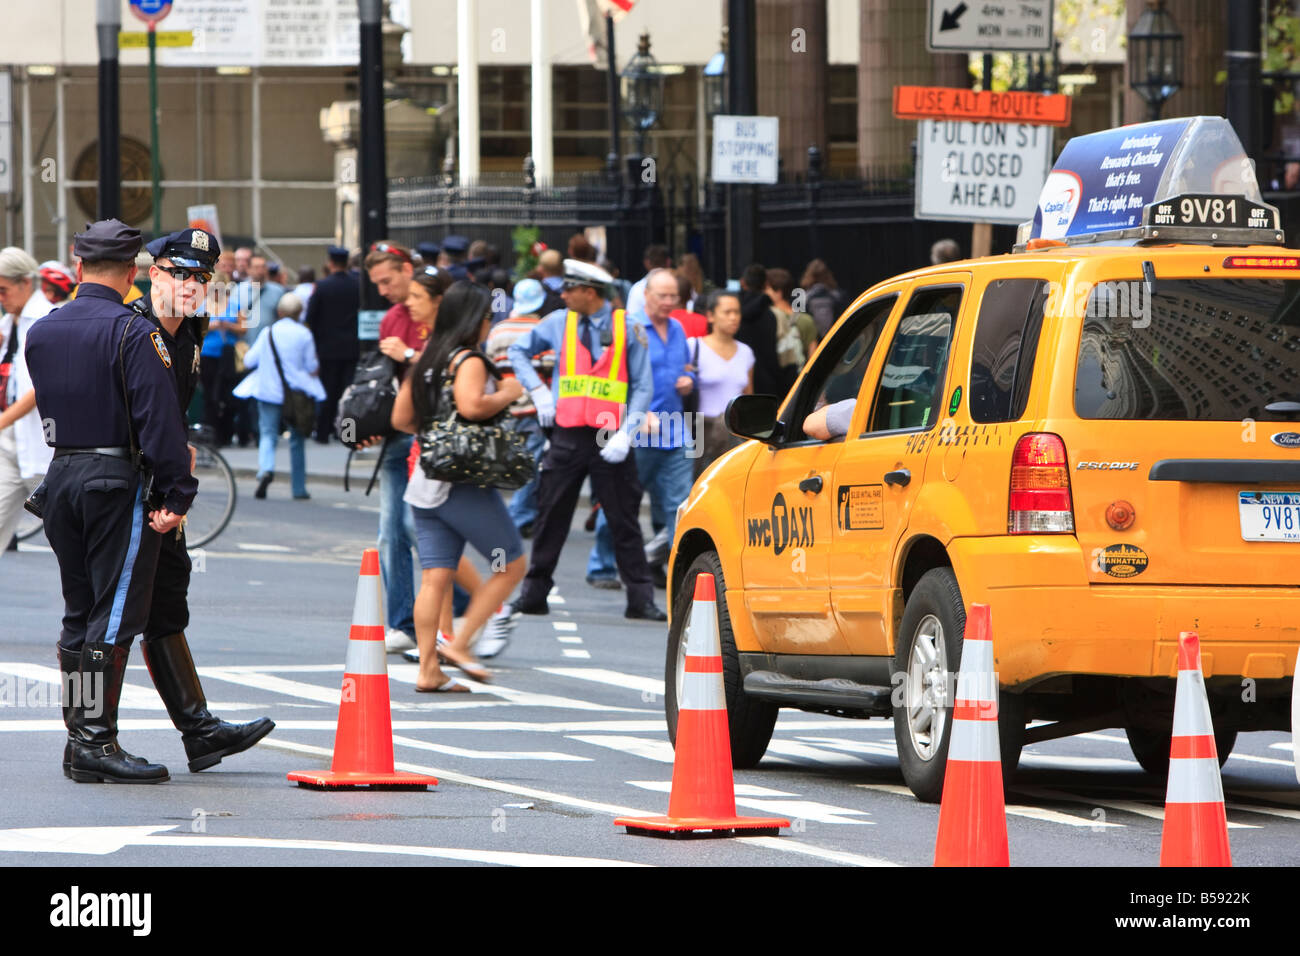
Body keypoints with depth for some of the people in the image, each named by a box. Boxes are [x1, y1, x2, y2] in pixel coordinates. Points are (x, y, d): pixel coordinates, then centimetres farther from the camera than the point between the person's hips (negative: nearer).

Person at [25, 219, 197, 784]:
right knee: (115, 615, -5)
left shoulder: (40, 334, 10)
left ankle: (78, 738, 15)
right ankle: (96, 742, -8)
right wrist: (176, 496, -15)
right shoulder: (133, 334, -12)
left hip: (61, 477, 7)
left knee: (79, 615, 13)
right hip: (119, 482, -7)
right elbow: (159, 419, -17)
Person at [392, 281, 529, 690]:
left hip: (425, 484, 8)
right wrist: (507, 394, -12)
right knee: (512, 565, 4)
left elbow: (400, 418, 17)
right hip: (465, 484, -8)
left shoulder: (425, 361, 14)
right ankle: (459, 643, -3)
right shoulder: (469, 360, -11)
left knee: (435, 579, 3)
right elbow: (471, 405, -29)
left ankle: (428, 670, -2)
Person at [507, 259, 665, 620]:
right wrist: (538, 392, 6)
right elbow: (518, 351, 20)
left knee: (624, 522, 0)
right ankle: (533, 594, 13)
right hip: (567, 437, 3)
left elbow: (642, 386, -1)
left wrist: (626, 435, -12)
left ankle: (641, 599, 3)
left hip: (610, 440, -3)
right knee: (550, 518, 5)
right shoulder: (558, 323, 6)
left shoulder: (628, 328, -2)